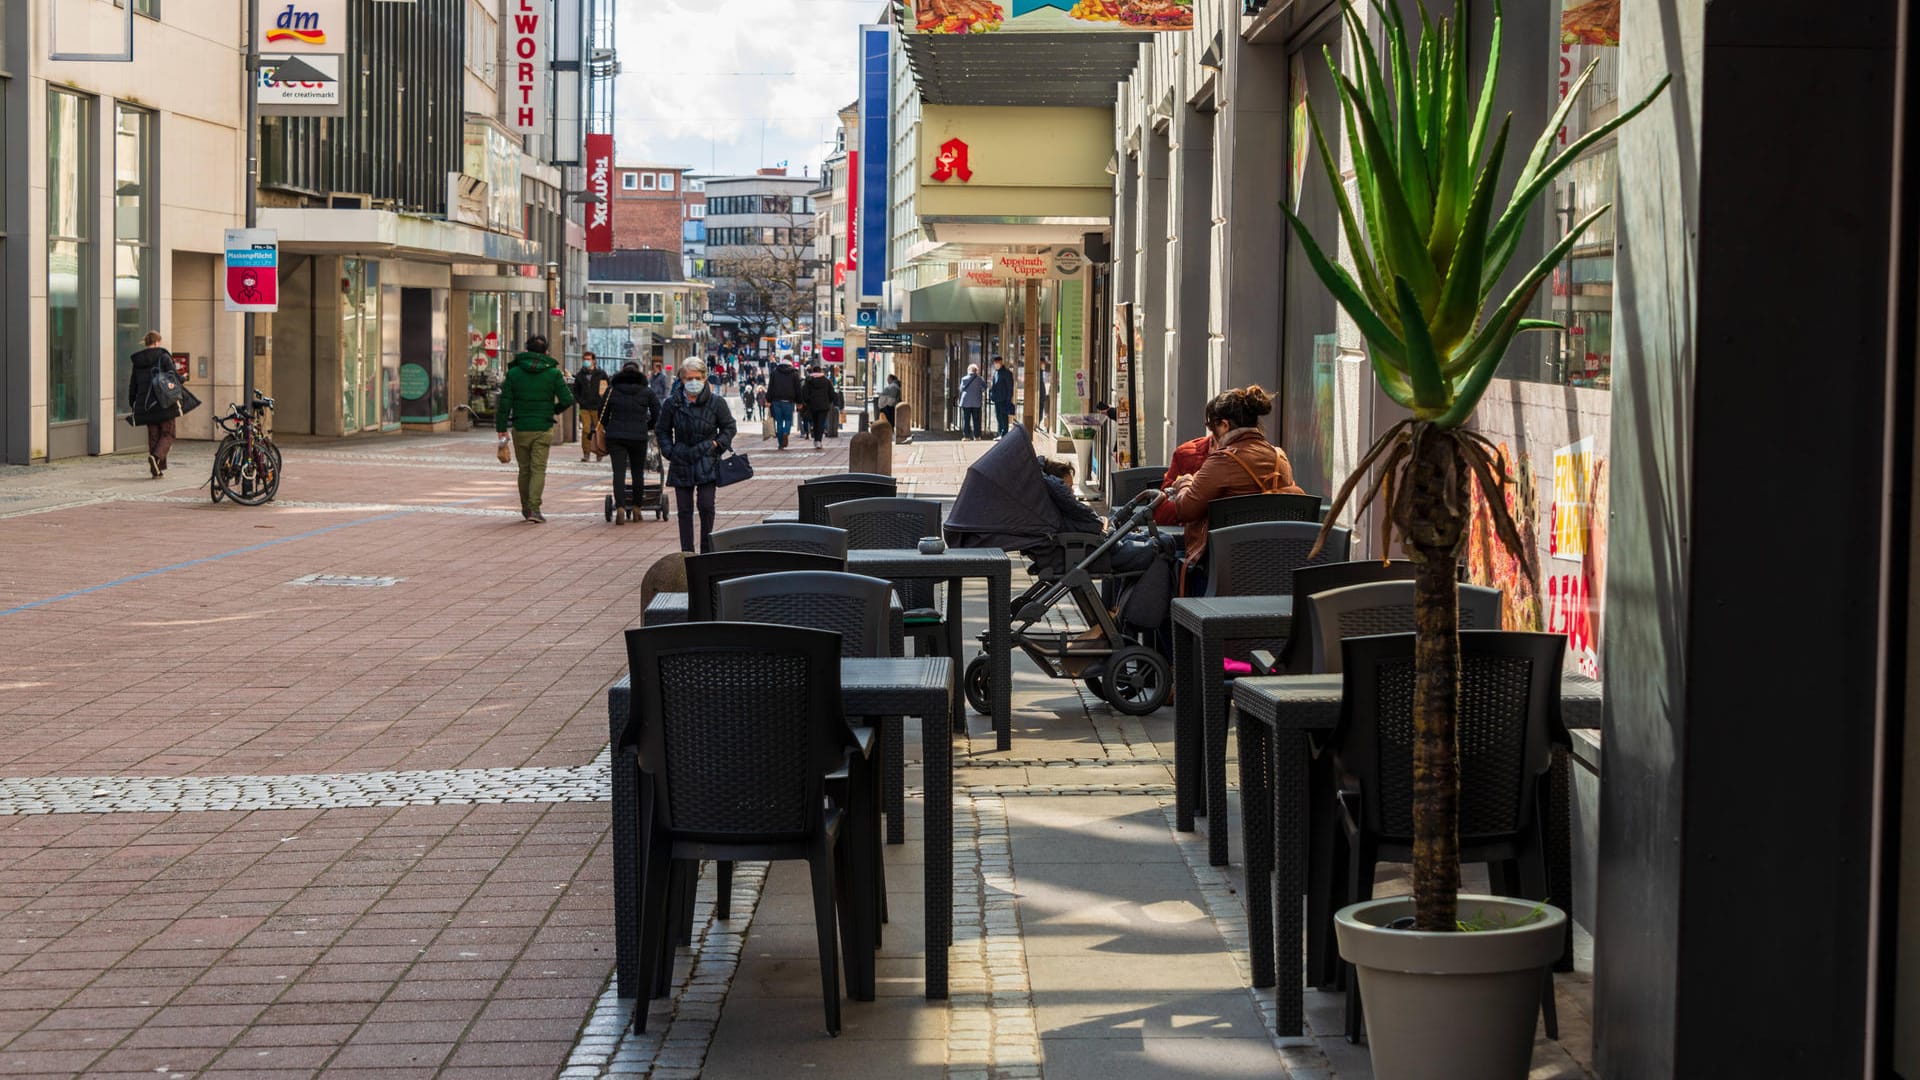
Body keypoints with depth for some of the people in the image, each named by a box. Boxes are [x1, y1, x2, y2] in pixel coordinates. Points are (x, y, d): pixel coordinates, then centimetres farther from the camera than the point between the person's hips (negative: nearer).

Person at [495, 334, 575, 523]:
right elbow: (567, 400, -7)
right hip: (543, 429, -1)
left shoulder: (514, 373, -1)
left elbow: (505, 403, -3)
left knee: (524, 470, 14)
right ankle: (534, 508, -15)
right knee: (538, 469, -1)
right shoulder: (553, 373, -3)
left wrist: (502, 430, 0)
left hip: (520, 429, 1)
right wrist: (554, 410, 14)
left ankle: (526, 508, 22)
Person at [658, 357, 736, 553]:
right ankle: (687, 551, 9)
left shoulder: (716, 402, -3)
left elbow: (729, 427, 8)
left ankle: (707, 549, 7)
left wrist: (716, 445, -6)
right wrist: (669, 451, -1)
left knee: (706, 505, -10)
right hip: (681, 463, 2)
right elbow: (663, 430, 13)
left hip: (707, 463, -2)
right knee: (684, 509, 2)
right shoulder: (672, 403, 1)